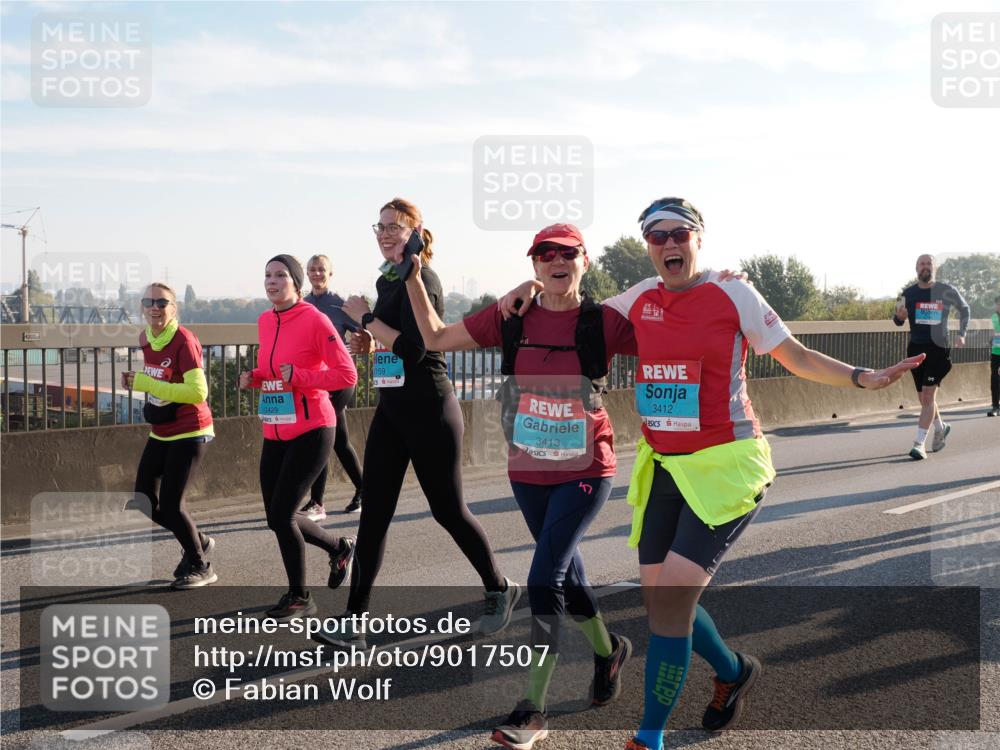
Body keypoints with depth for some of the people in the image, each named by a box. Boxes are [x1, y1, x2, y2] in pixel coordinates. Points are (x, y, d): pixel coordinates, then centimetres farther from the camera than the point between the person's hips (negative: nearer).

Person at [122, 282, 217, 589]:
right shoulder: (145, 338, 4)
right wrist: (136, 380, 7)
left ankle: (201, 566, 14)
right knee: (144, 503, 9)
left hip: (189, 434, -8)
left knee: (170, 504, -8)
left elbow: (198, 392, -29)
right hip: (160, 433, 8)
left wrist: (144, 383, -28)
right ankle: (199, 542, 32)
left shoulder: (184, 341, -20)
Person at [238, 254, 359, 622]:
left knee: (280, 515, -9)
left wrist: (298, 377, -22)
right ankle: (339, 547, 36)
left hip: (310, 431, -7)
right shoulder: (264, 321, 8)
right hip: (275, 433, 7)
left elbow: (346, 374, -15)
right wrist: (253, 378, 2)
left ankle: (299, 597, 11)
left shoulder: (314, 320, -12)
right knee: (278, 516, 9)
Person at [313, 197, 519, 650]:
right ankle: (352, 624, 1)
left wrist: (365, 318, -16)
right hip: (391, 410, 8)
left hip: (429, 411, -8)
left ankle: (499, 590, 28)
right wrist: (369, 344, 6)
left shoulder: (420, 278, -14)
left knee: (448, 510, 5)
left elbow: (414, 346, -25)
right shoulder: (387, 281, 13)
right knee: (373, 515, 2)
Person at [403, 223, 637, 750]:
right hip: (528, 471, 4)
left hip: (585, 471, -4)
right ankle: (608, 650, 47)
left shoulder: (604, 323, -9)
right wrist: (412, 276, -1)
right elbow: (436, 338, 5)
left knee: (544, 578, -13)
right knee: (566, 573, 19)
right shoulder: (511, 319, 0)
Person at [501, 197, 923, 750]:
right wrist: (536, 288, 4)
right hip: (661, 465, 5)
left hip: (725, 463, -5)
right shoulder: (640, 299, 7)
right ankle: (733, 671, 37)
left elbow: (798, 358, 1)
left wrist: (862, 377, -13)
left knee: (672, 596, -13)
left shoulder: (733, 295, -5)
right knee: (658, 597, 6)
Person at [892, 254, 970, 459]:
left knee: (928, 395, -14)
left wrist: (961, 334, 7)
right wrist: (899, 316, -12)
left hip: (938, 348, -4)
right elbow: (898, 322, 12)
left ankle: (919, 444, -15)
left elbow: (964, 308, 15)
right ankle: (940, 427, 40)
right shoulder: (908, 293, 3)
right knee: (924, 398, 13)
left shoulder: (946, 291, -3)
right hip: (916, 348, 4)